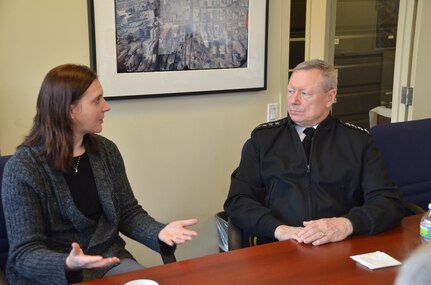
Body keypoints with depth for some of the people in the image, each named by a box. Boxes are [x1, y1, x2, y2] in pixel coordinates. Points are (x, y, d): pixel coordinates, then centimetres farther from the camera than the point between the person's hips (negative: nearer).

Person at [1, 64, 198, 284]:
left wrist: (159, 232, -12)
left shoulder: (106, 151, 3)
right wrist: (68, 265, -35)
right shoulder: (22, 168, -15)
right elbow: (25, 252, -15)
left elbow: (128, 212, 8)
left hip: (109, 259, 5)